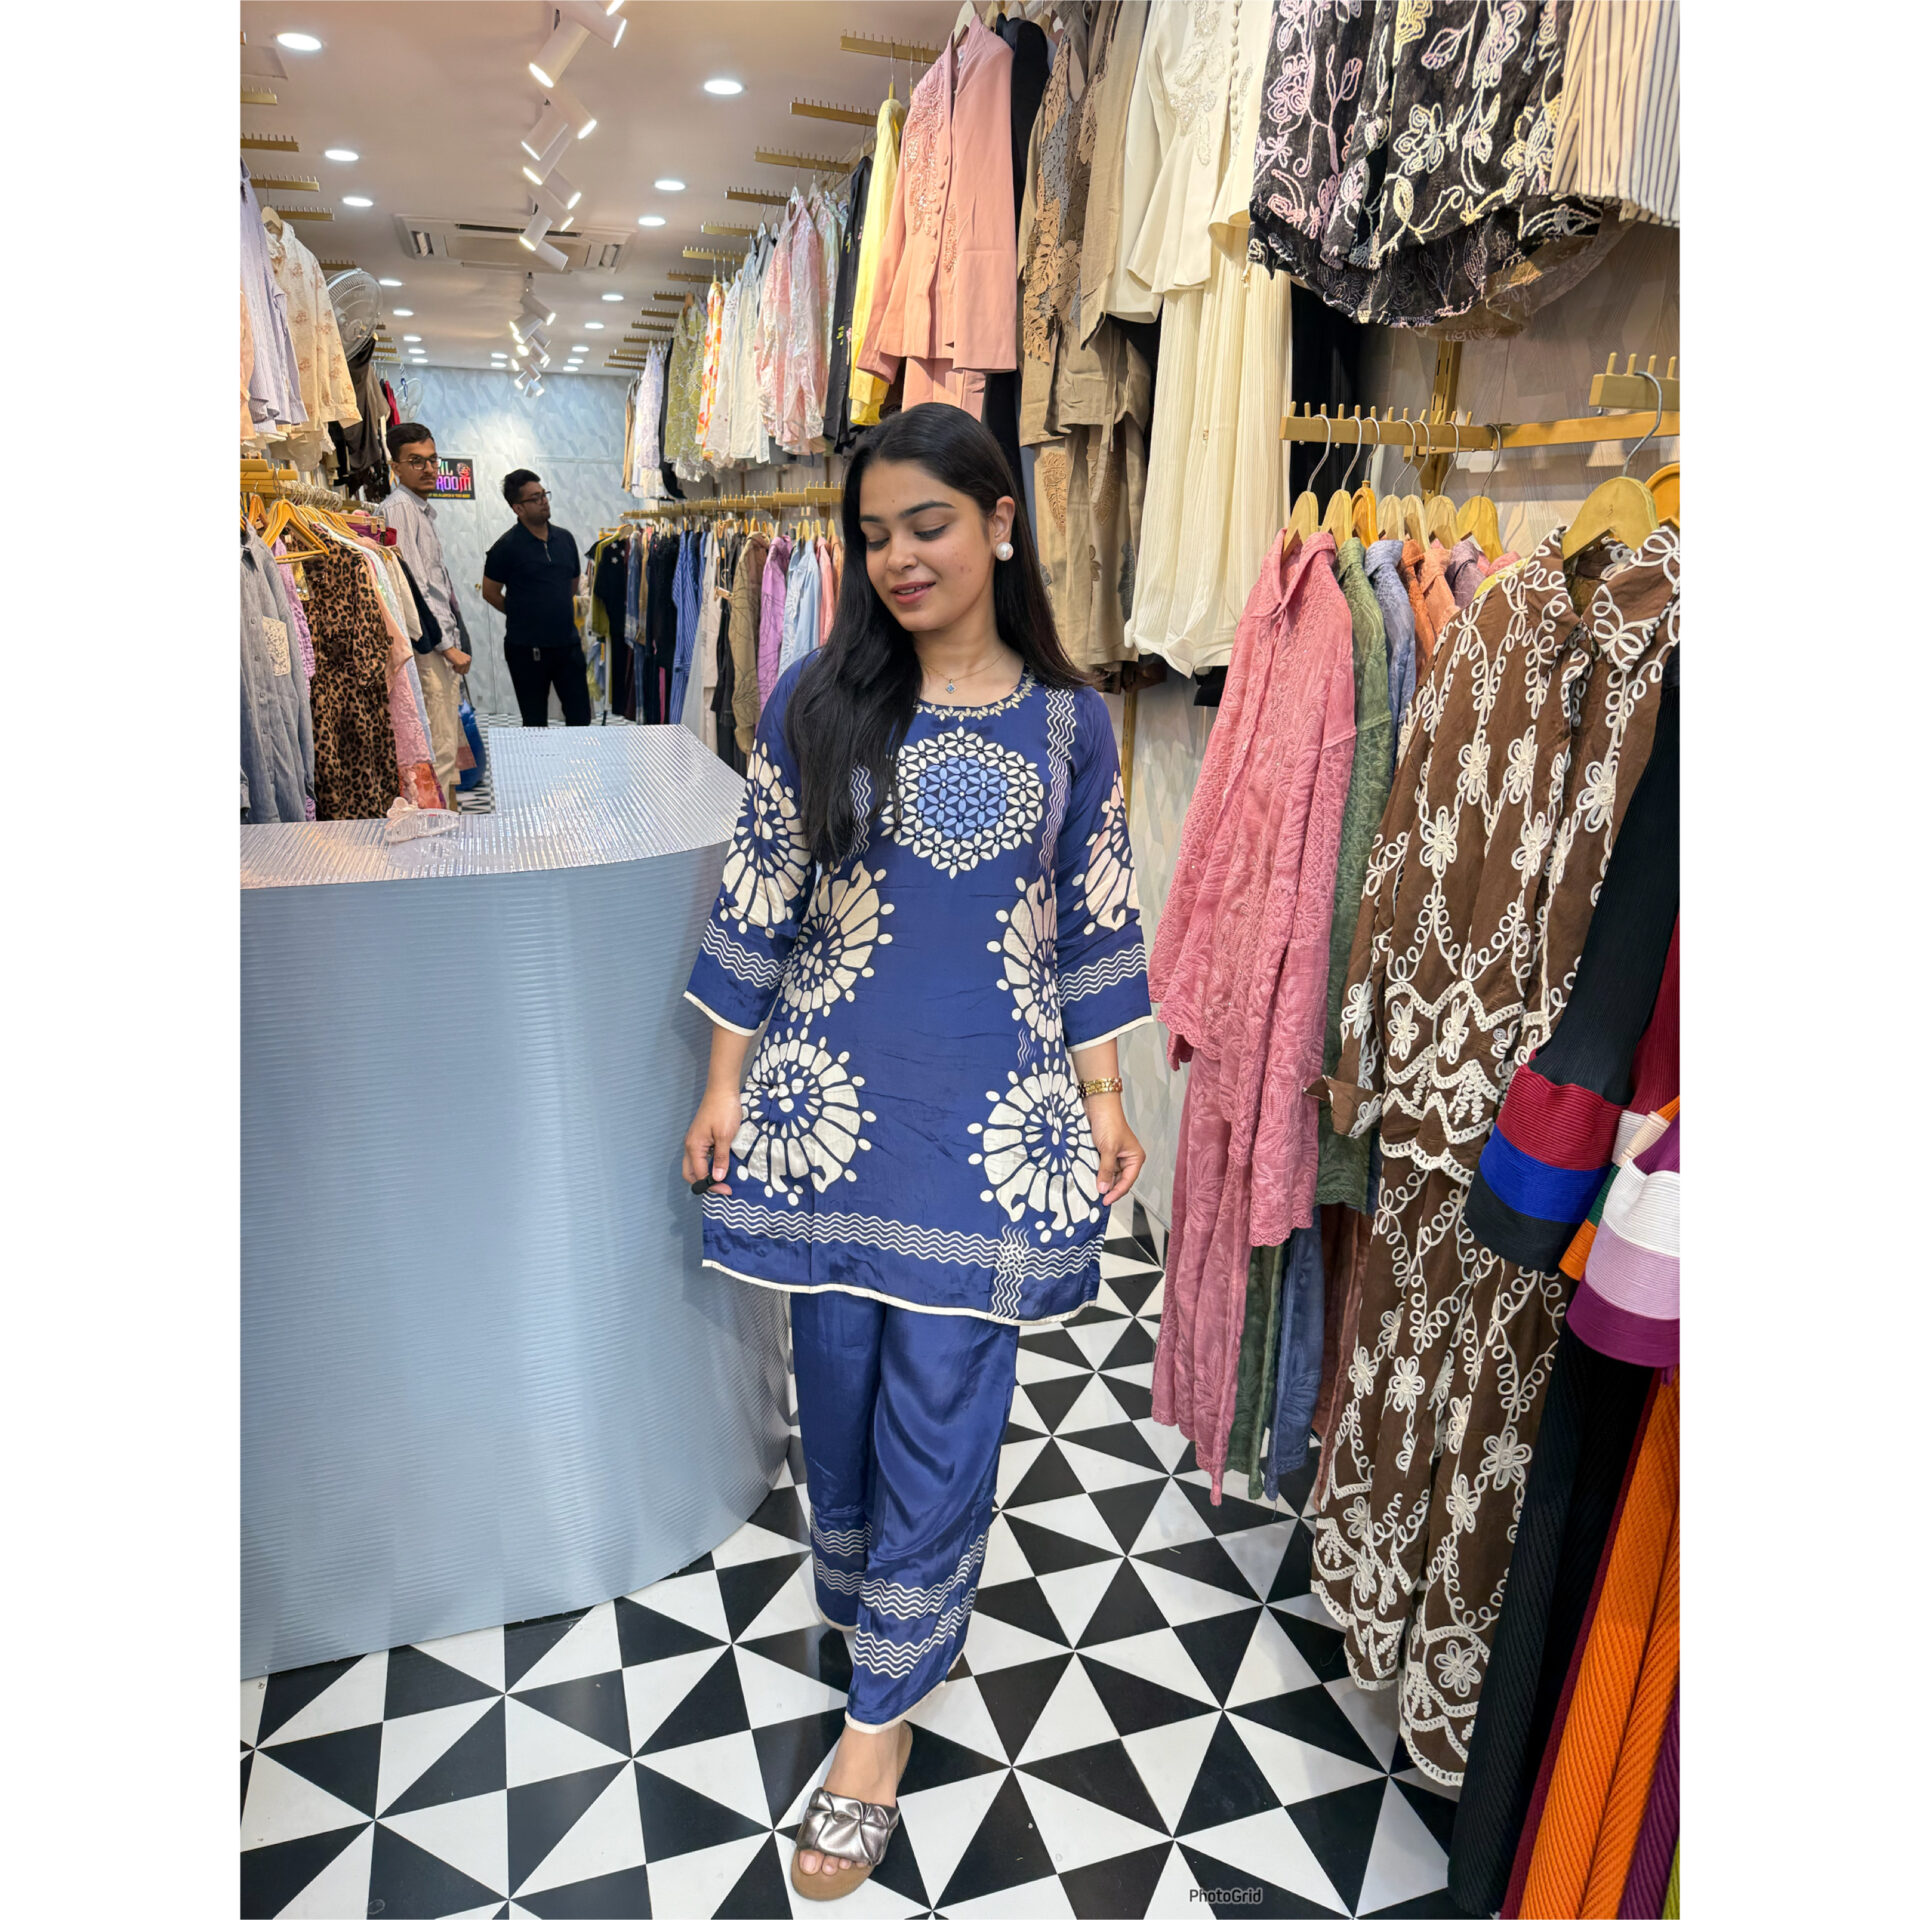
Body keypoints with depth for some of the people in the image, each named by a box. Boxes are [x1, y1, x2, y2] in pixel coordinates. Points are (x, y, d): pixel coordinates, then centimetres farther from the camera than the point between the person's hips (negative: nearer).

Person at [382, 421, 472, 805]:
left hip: (444, 646, 10)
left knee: (448, 744, 13)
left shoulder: (422, 508, 20)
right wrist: (448, 646, -18)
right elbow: (414, 586, -17)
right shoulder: (399, 508, -10)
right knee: (439, 749, -11)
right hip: (429, 645, -10)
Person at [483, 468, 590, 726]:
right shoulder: (507, 546, -7)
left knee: (581, 716, 6)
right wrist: (522, 615, 7)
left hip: (568, 643, 4)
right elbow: (490, 591, 0)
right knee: (535, 723, 5)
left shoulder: (565, 538, 8)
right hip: (527, 648, -4)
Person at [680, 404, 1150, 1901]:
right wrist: (725, 1087, 3)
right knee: (840, 1373, 15)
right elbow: (757, 903, 3)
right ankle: (857, 1589, 47)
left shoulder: (1070, 720, 1)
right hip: (829, 1099, 1)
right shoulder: (817, 702, 0)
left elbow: (1095, 924, 6)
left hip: (994, 1116, 0)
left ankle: (884, 1708, 26)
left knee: (946, 1400, 5)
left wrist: (1104, 1099, 5)